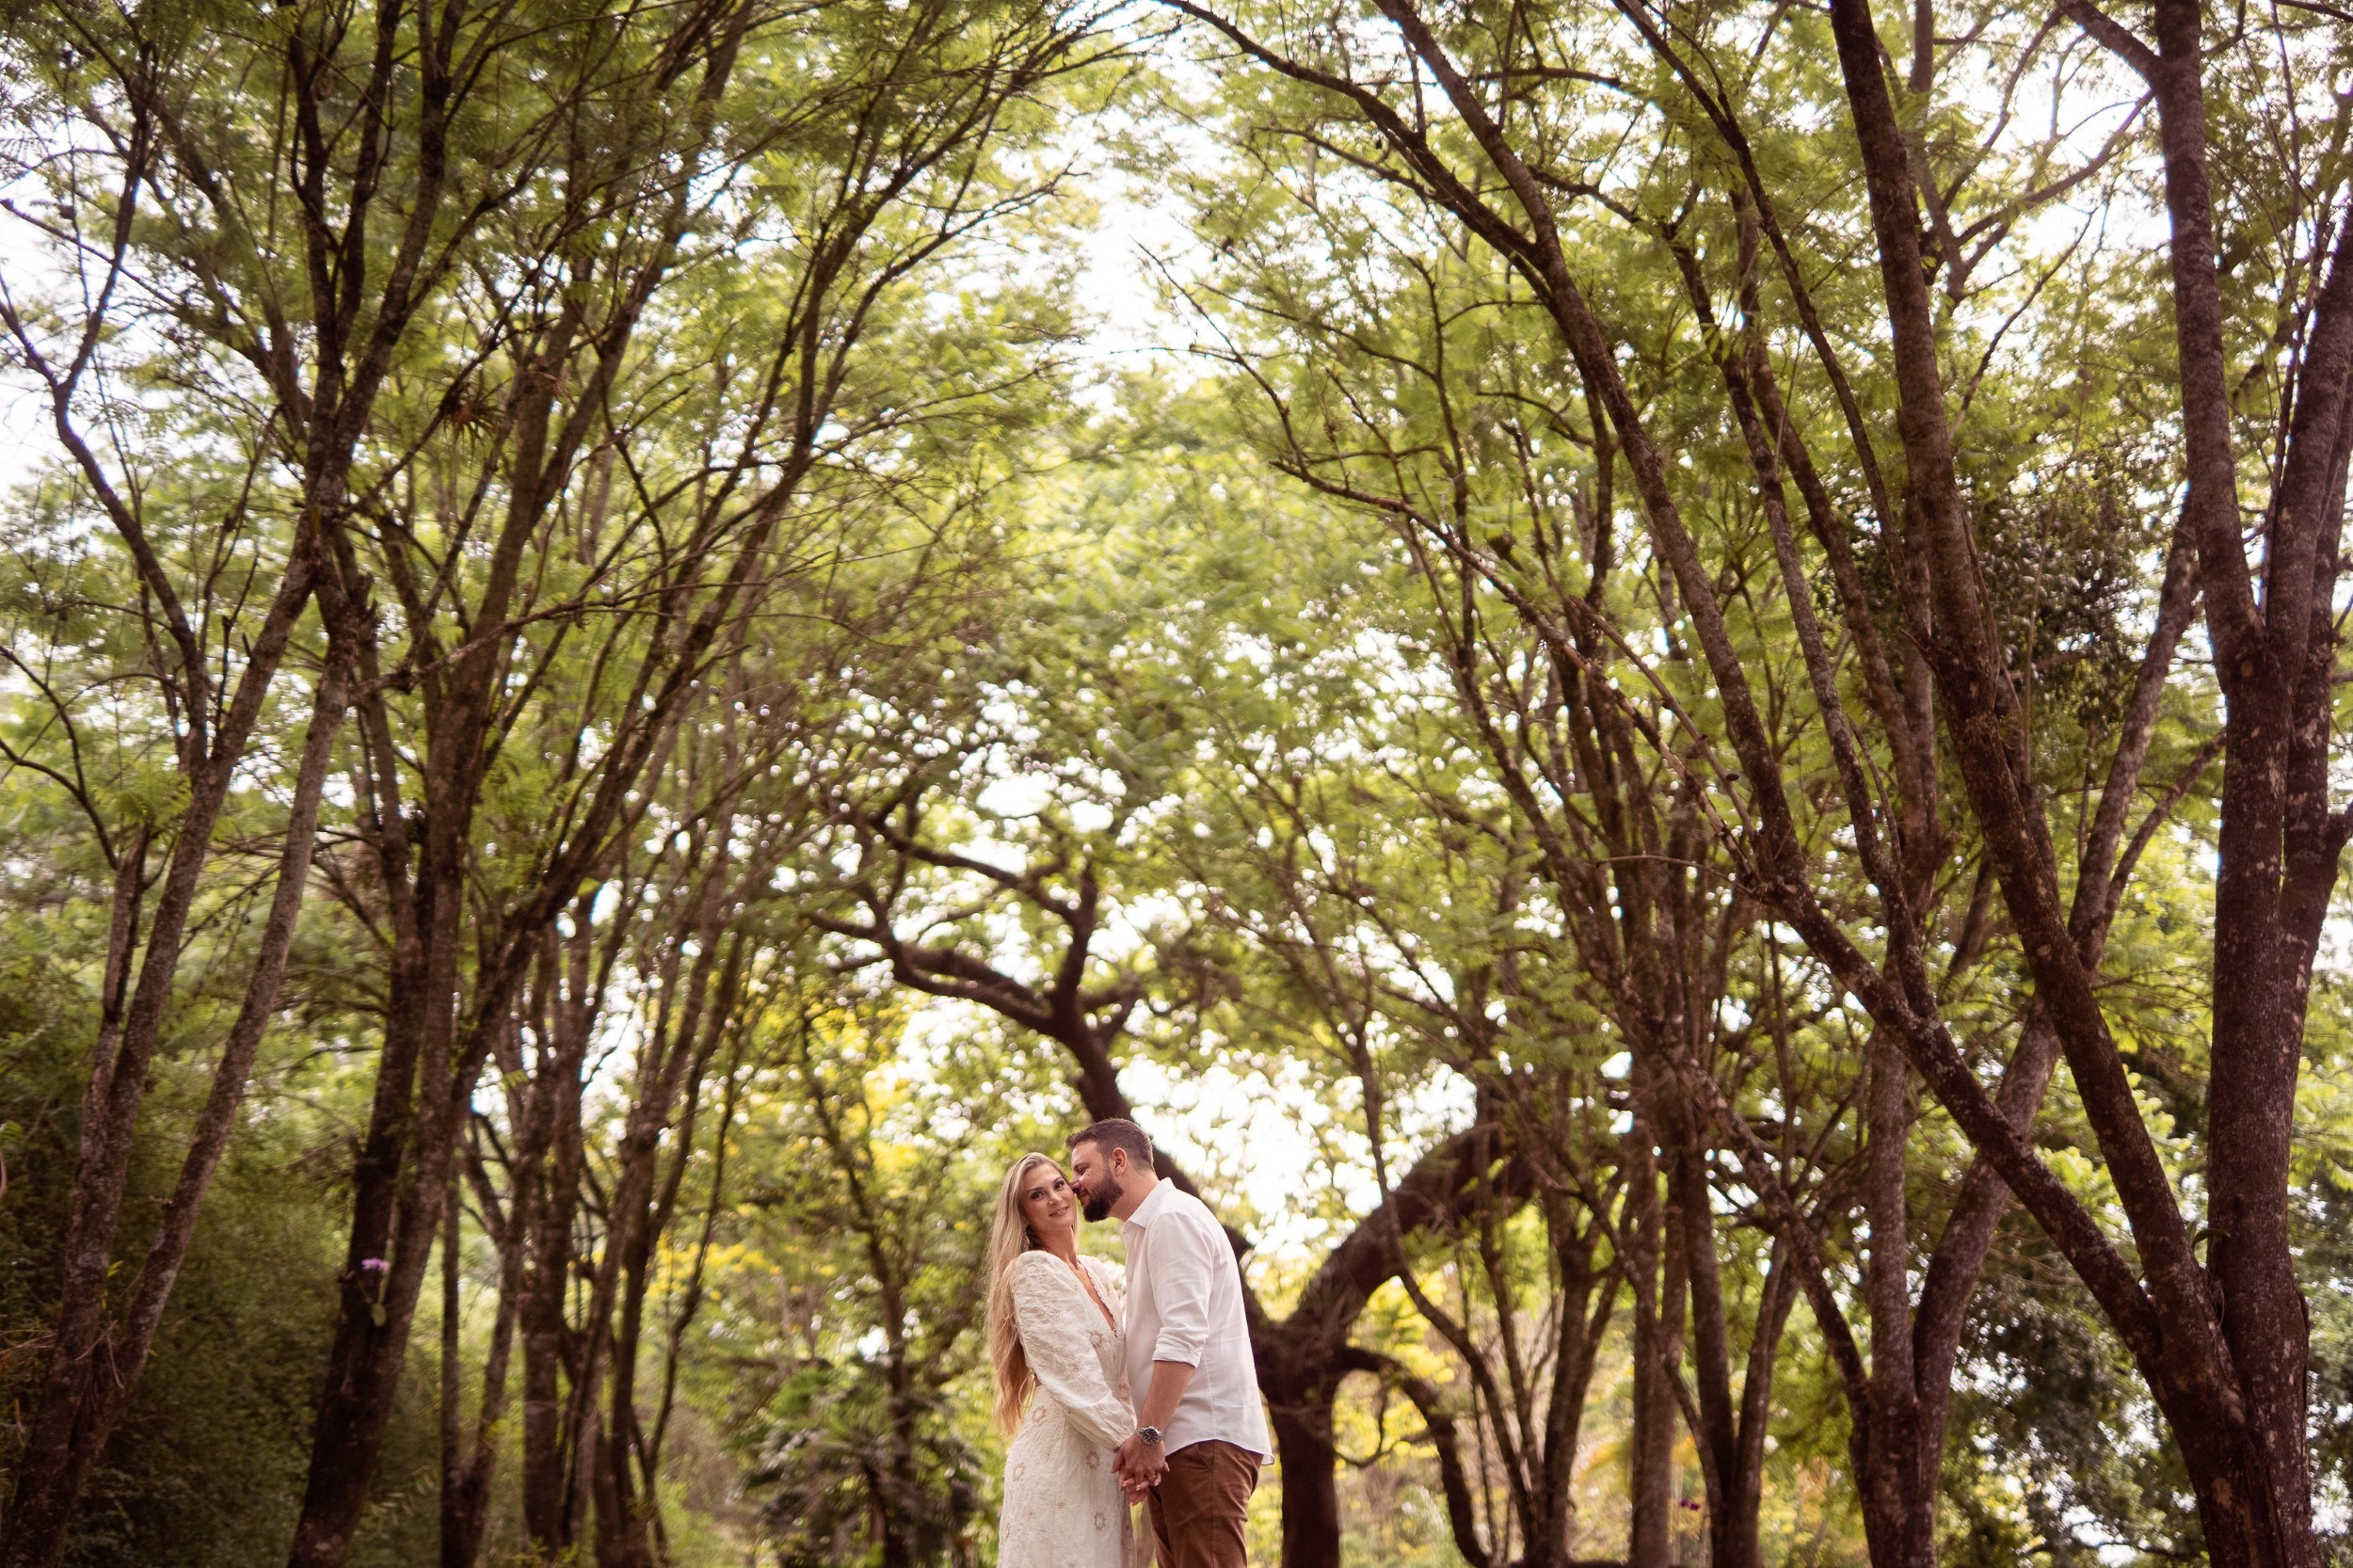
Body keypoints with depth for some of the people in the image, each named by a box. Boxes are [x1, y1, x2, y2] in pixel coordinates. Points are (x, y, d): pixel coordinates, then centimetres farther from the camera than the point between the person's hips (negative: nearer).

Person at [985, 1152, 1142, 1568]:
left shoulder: (1100, 1274, 18)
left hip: (1101, 1458, 7)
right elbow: (1073, 1377, -13)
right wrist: (1130, 1437, -17)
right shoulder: (1034, 1269, -5)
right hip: (1060, 1452, -7)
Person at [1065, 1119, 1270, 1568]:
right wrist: (1148, 1437, 14)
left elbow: (1184, 1336, -17)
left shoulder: (1174, 1217, -5)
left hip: (1204, 1438, -10)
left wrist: (1149, 1433, -20)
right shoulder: (1148, 1229, 26)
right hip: (1179, 1445, 10)